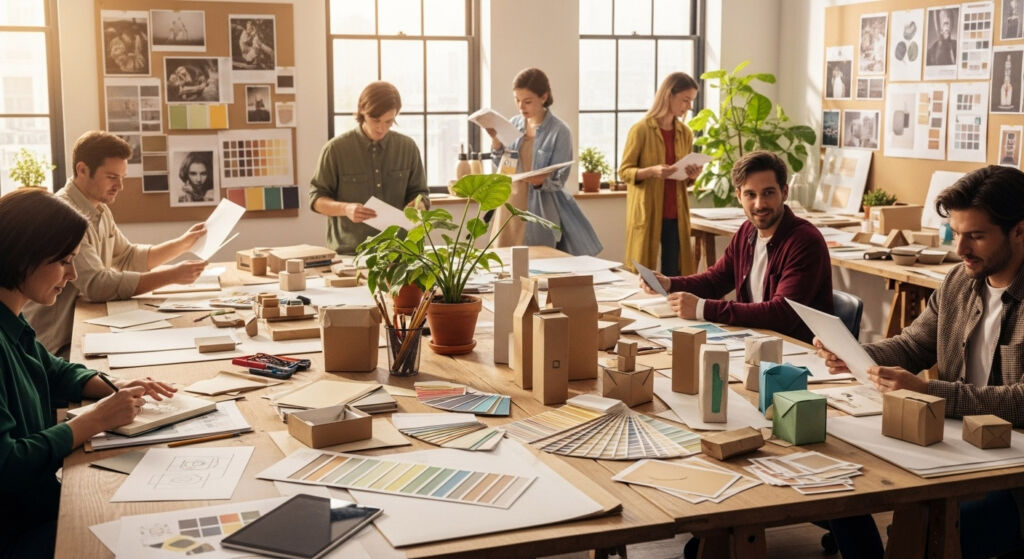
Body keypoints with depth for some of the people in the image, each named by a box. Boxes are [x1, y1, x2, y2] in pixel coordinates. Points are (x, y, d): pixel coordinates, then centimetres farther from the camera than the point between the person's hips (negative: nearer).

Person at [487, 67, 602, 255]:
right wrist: (495, 140, -7)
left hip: (540, 210, -4)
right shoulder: (513, 124, 5)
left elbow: (558, 181, -9)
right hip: (510, 204, 5)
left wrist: (541, 181, -29)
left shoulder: (560, 132, -10)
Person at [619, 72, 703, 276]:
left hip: (676, 214, 5)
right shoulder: (641, 130, -7)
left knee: (674, 274, 3)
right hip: (647, 213, -5)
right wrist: (651, 171, -22)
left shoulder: (685, 133, 10)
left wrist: (692, 175, -4)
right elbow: (624, 171, -5)